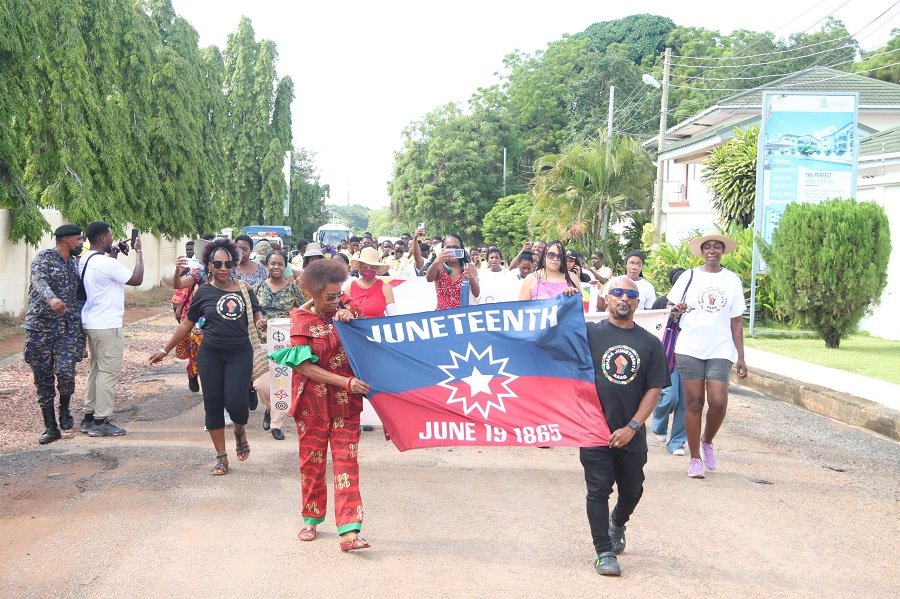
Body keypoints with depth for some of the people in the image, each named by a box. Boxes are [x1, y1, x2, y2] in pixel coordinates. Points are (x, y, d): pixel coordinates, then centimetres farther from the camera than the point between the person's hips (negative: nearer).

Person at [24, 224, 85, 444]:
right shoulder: (44, 257, -2)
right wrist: (51, 298, -42)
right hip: (41, 327, -3)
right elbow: (39, 280, -25)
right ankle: (51, 427, 13)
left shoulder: (76, 262, 15)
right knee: (43, 378, 2)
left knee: (65, 371, -18)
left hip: (69, 327, 3)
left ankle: (64, 408, 11)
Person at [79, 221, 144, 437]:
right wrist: (139, 251, -5)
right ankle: (101, 422, -1)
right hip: (107, 325, -10)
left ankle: (89, 418, 20)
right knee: (109, 372, -4)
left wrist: (115, 253, 17)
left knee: (97, 369, 16)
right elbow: (137, 279, -15)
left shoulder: (85, 260, 9)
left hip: (92, 322, 10)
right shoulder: (106, 262, -20)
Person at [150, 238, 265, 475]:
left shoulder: (243, 289, 1)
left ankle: (240, 430, 25)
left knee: (235, 402, -12)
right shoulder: (204, 292, 1)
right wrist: (165, 350, 10)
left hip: (240, 353, -1)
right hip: (210, 355, 1)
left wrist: (261, 322, -17)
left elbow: (257, 315, 8)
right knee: (213, 404, 4)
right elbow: (187, 324, 8)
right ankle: (221, 457, 17)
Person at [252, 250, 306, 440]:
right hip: (263, 342, 1)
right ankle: (270, 408, 26)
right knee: (261, 383, -6)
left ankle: (276, 422, 11)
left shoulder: (293, 288, 0)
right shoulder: (258, 288, 4)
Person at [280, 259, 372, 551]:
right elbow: (304, 366, -12)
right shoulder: (302, 320, -5)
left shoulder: (346, 309, 3)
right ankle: (311, 520, 29)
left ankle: (349, 531, -9)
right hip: (313, 400, -2)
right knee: (312, 460, 10)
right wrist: (346, 382, -19)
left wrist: (349, 317, -11)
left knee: (346, 461, -5)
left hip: (345, 400, 2)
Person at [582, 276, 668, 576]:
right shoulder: (589, 333, -1)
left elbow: (654, 389, 2)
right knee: (599, 490, -2)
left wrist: (632, 427, -7)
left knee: (632, 490, 17)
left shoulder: (650, 343, 5)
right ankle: (604, 551, 9)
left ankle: (617, 523, 48)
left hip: (631, 435, 3)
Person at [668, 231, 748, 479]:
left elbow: (736, 320, 8)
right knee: (693, 402, 1)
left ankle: (707, 441, 19)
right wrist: (676, 310, -15)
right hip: (690, 349, 0)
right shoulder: (689, 276, 5)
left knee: (718, 402, -11)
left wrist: (741, 356, 5)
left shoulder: (732, 280, 7)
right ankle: (695, 459, 12)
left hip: (720, 350, 1)